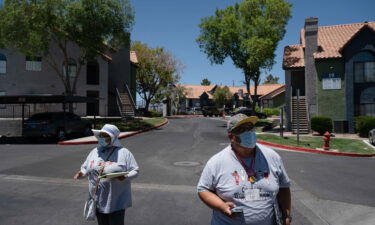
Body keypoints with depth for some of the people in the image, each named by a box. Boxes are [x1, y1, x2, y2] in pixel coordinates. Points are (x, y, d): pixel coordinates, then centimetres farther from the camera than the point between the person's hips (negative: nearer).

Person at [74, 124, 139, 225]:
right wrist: (82, 173, -5)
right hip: (98, 200, 5)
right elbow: (85, 167, 17)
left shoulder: (124, 152, -7)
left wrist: (125, 176, -26)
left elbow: (135, 170, -7)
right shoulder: (94, 151, 7)